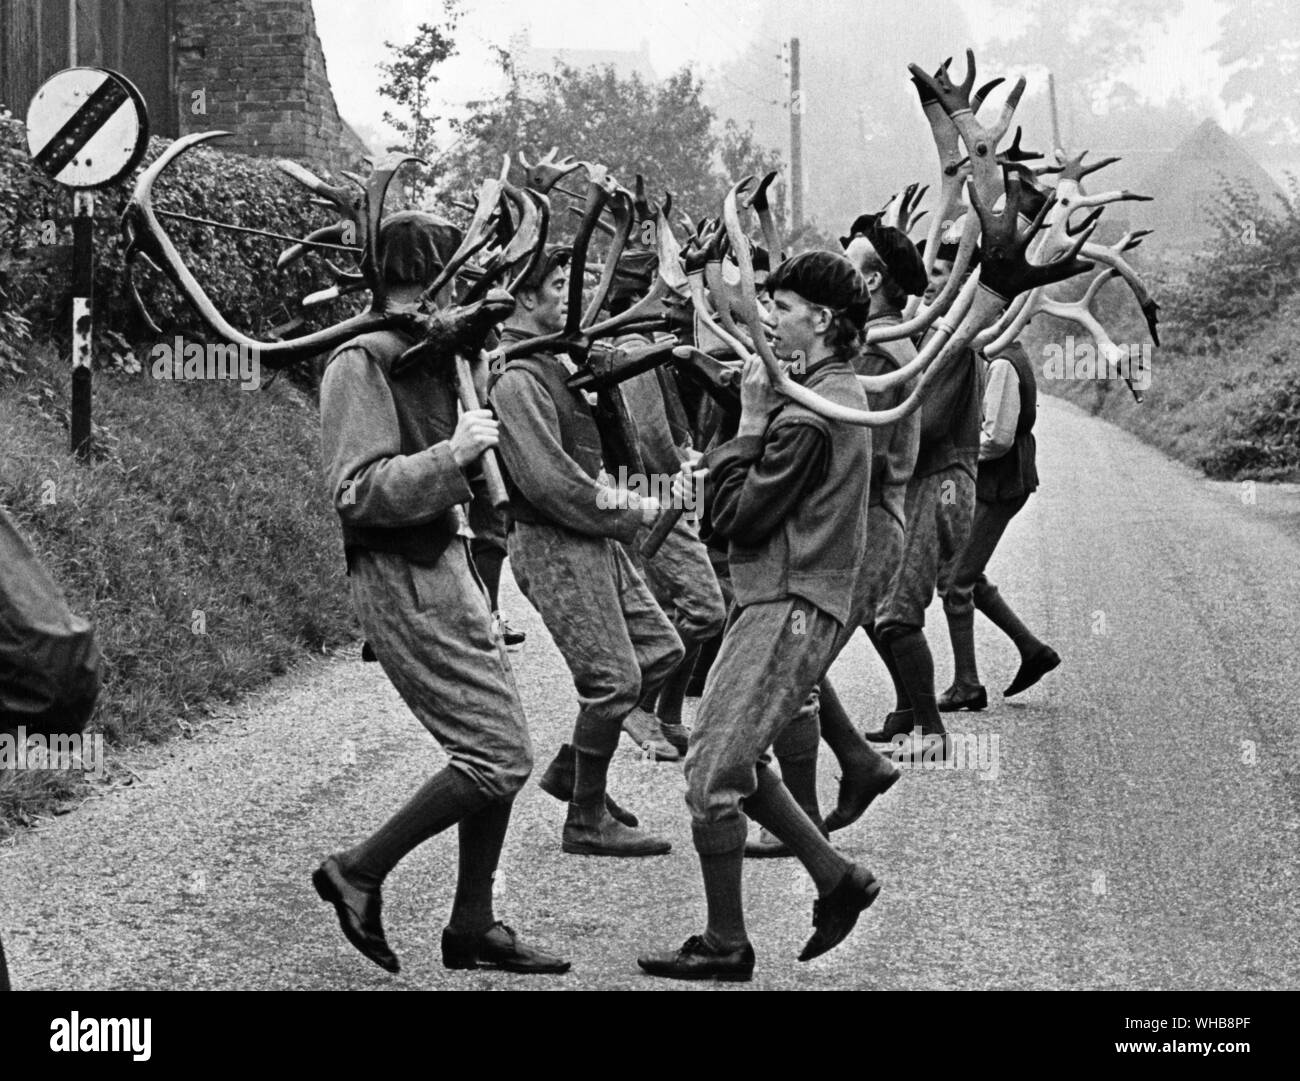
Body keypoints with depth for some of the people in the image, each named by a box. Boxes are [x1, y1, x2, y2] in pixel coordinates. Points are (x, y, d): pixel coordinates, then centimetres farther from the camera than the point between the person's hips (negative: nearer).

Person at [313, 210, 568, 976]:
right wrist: (454, 454, -24)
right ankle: (360, 871, 4)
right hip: (404, 579, -9)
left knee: (497, 748, 10)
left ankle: (473, 926, 19)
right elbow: (358, 494, -23)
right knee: (500, 755, -10)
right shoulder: (363, 362, -15)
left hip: (446, 564, 9)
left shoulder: (426, 354, 13)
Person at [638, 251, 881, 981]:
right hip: (791, 600, 10)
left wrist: (751, 421, -9)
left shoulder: (807, 414, -18)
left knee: (712, 771, -5)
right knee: (735, 758, 18)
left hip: (789, 608, -10)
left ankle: (726, 947, 3)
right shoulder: (844, 391, 14)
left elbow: (738, 516, -15)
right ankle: (838, 879, 22)